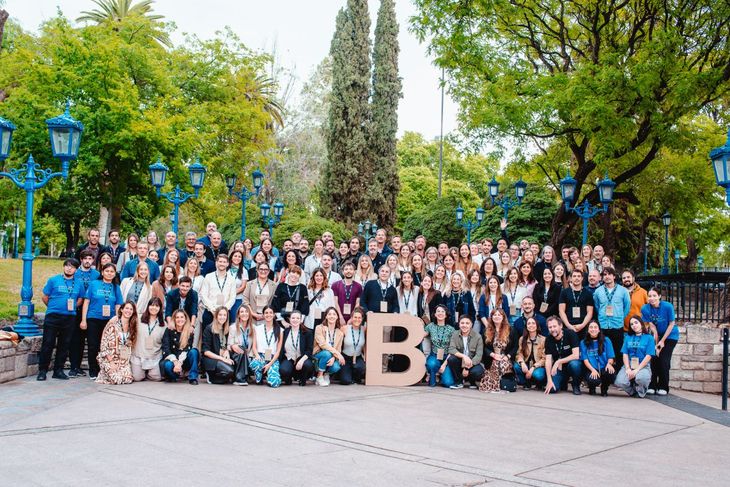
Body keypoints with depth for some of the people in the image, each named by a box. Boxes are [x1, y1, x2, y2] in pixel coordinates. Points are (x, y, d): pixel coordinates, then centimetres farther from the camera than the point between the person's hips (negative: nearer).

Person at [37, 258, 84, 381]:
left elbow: (80, 299, 17)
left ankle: (58, 370, 16)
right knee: (48, 343, -3)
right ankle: (42, 370, 4)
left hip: (70, 317, 3)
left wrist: (72, 307, 5)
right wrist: (53, 307, 8)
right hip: (52, 316, -3)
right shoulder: (53, 280, 1)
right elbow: (45, 297, 5)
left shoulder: (79, 284, 9)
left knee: (64, 345, 7)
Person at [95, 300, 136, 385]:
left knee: (128, 379, -13)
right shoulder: (113, 323, -11)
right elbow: (104, 342, -13)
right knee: (117, 379, -22)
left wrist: (127, 360, -1)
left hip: (124, 359, 6)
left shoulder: (132, 326, 7)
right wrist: (111, 362, -17)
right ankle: (104, 374, 10)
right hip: (109, 358, -5)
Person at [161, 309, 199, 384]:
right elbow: (166, 348, -12)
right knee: (168, 365, -36)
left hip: (184, 361, 1)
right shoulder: (169, 330, -3)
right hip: (171, 359, -1)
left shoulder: (190, 332, -2)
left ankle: (193, 377, -26)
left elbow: (186, 350, -12)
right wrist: (175, 362, -26)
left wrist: (179, 362, -29)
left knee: (194, 351, -29)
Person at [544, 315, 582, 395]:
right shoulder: (549, 339, -7)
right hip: (559, 368, 2)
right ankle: (563, 382, 15)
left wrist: (558, 362, -25)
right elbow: (548, 360, -11)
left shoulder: (570, 334, -18)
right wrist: (549, 380, -21)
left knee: (574, 364, -38)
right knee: (552, 389, -21)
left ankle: (576, 386, -8)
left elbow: (576, 355, -24)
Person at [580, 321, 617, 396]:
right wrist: (593, 370, -18)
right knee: (594, 380, -36)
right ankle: (592, 387, 8)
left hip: (604, 369, 1)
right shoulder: (583, 343, 7)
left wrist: (609, 363, -20)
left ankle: (604, 388, 2)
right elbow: (585, 359, 0)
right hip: (591, 370, -1)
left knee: (611, 373, -35)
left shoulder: (606, 340, 9)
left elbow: (611, 357, 4)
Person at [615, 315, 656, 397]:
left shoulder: (649, 338, 4)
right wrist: (628, 369, -10)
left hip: (643, 365, -3)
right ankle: (632, 390, 7)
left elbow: (648, 356, -5)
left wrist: (636, 370, -14)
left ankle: (641, 391, -3)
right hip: (628, 365, 3)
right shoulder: (628, 337, 15)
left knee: (641, 378, -39)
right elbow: (625, 354, 7)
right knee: (619, 382, -28)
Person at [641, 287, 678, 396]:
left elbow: (671, 324, -14)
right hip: (657, 335, 3)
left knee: (664, 359, -10)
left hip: (670, 335, -3)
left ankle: (663, 387, 2)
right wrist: (656, 344, -14)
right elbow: (652, 327, -12)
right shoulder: (645, 309, -17)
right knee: (654, 358, -4)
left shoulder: (667, 306, -24)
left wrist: (662, 341, -12)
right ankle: (652, 386, 7)